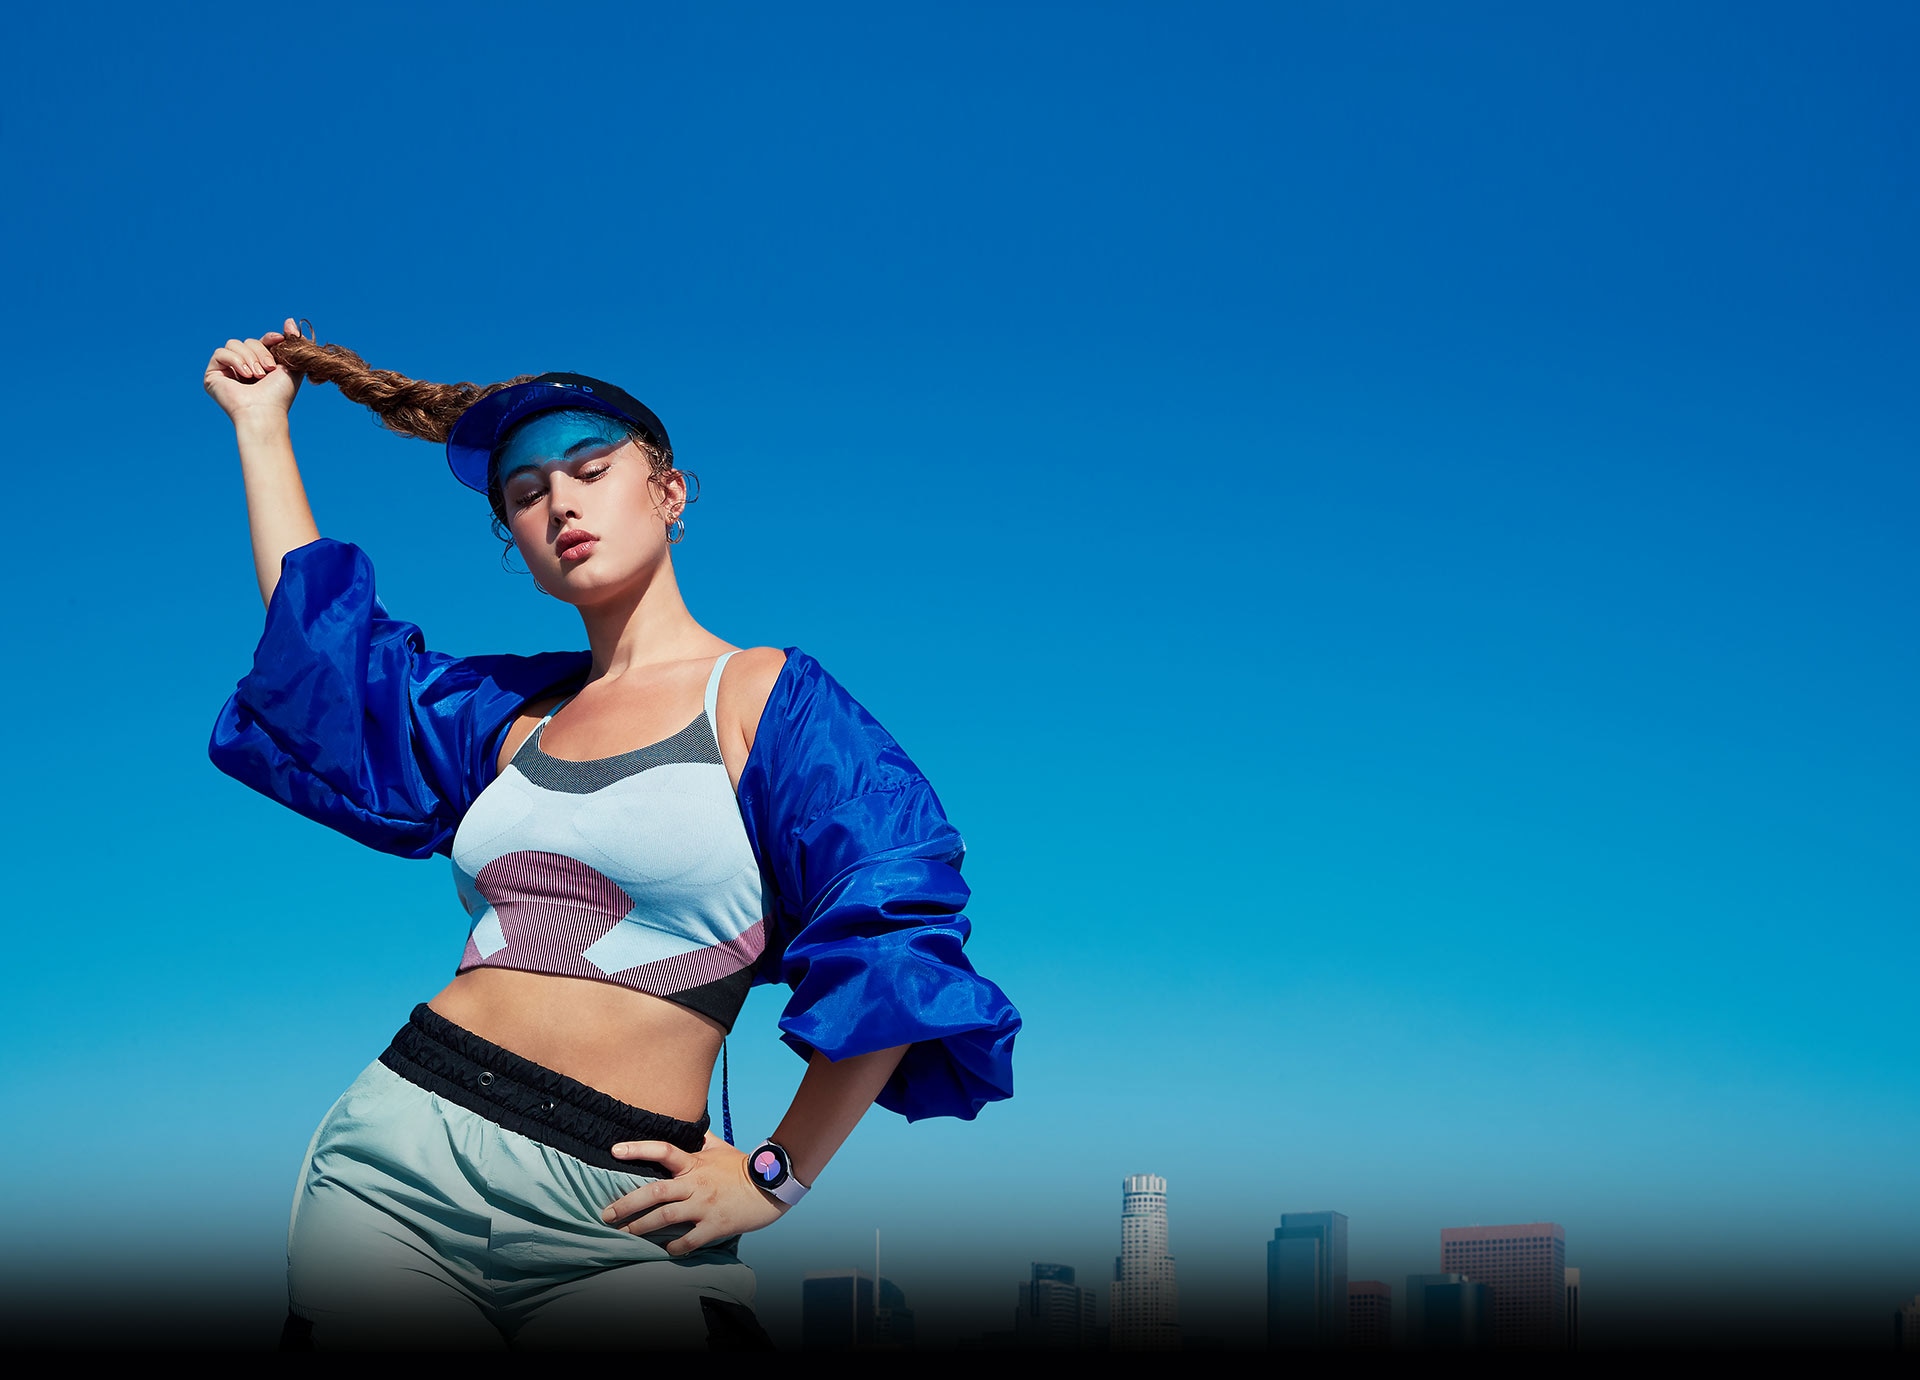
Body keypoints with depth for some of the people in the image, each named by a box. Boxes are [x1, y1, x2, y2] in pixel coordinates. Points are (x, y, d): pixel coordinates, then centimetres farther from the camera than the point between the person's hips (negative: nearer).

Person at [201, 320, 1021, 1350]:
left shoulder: (766, 698, 0)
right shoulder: (507, 712, 16)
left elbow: (896, 943, -6)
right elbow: (317, 653, 21)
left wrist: (777, 1174, -5)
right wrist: (261, 425, 30)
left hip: (613, 1216, -4)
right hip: (401, 1147, 4)